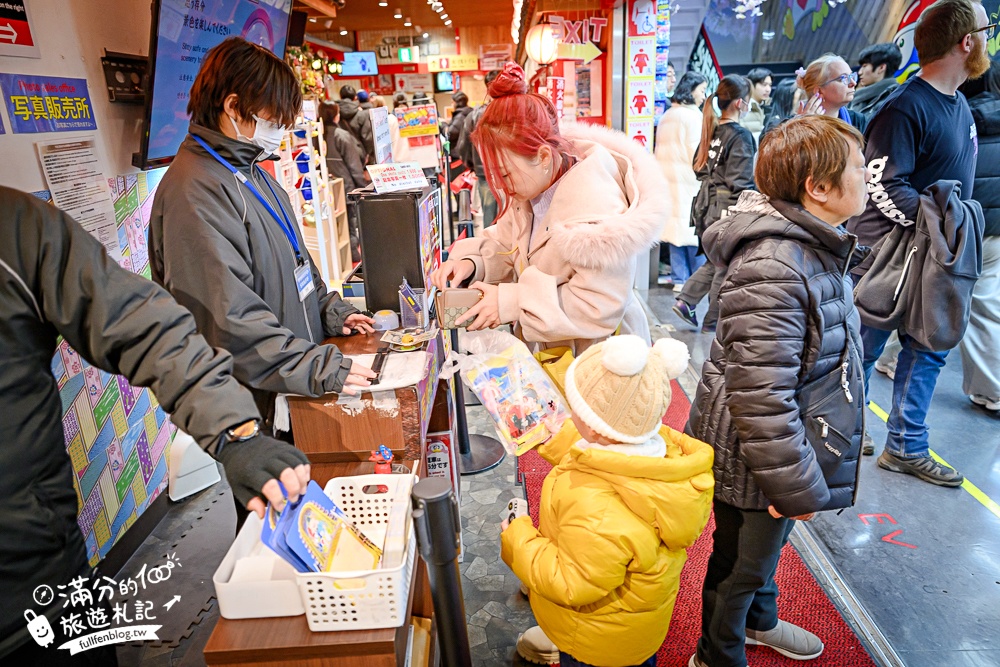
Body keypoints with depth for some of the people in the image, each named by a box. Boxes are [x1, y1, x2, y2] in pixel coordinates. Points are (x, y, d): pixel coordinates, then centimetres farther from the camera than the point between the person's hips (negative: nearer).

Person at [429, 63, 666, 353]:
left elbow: (600, 306, -27)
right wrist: (471, 262, -12)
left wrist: (510, 302, -26)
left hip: (594, 357, -7)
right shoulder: (531, 187, 0)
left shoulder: (595, 203, -27)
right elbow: (503, 244, 10)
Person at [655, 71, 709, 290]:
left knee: (675, 225, 7)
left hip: (668, 179, 8)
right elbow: (696, 153, -13)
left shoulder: (666, 116, 15)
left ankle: (679, 279, 10)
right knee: (695, 228, -2)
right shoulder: (692, 116, -9)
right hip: (689, 180, -8)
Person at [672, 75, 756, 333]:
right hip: (729, 208, -7)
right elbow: (740, 181, -17)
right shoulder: (740, 136, -14)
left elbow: (699, 167, 14)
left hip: (708, 204, 7)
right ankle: (713, 322, 15)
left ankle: (685, 300, 12)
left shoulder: (712, 131, 8)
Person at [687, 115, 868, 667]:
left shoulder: (817, 248, 2)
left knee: (766, 546, 31)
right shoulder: (772, 269, -32)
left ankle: (758, 620, 58)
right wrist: (798, 488, -21)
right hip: (757, 461, -9)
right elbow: (761, 398, -32)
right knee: (740, 563, 16)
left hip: (785, 442, 9)